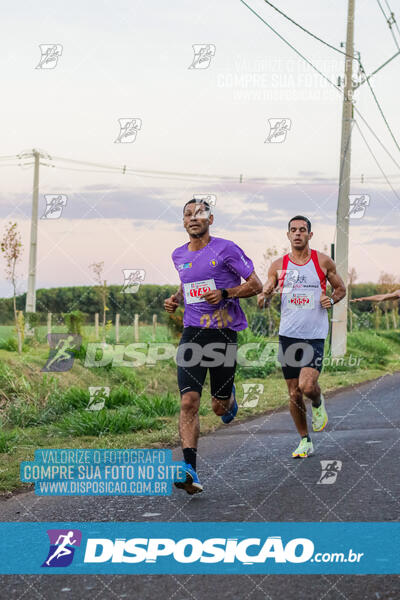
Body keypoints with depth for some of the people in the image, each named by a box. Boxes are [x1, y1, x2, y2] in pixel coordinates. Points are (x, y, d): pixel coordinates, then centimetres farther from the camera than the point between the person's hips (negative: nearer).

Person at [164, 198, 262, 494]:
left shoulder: (226, 249, -5)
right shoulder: (179, 255, 12)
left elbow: (256, 285, -2)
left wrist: (225, 293, -16)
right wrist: (176, 299, 11)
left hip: (223, 333, -3)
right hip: (192, 333, 3)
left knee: (219, 407, 7)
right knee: (189, 402, -14)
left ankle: (229, 396, 47)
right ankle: (190, 471, -18)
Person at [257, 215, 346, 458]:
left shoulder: (323, 261, 2)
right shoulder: (278, 265, 4)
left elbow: (341, 288, 13)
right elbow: (266, 292, 6)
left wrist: (331, 300, -8)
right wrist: (263, 298, -18)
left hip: (315, 336, -2)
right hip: (288, 335, 2)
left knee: (307, 386, -19)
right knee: (294, 393, 6)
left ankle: (318, 403, 17)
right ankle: (305, 441, 21)